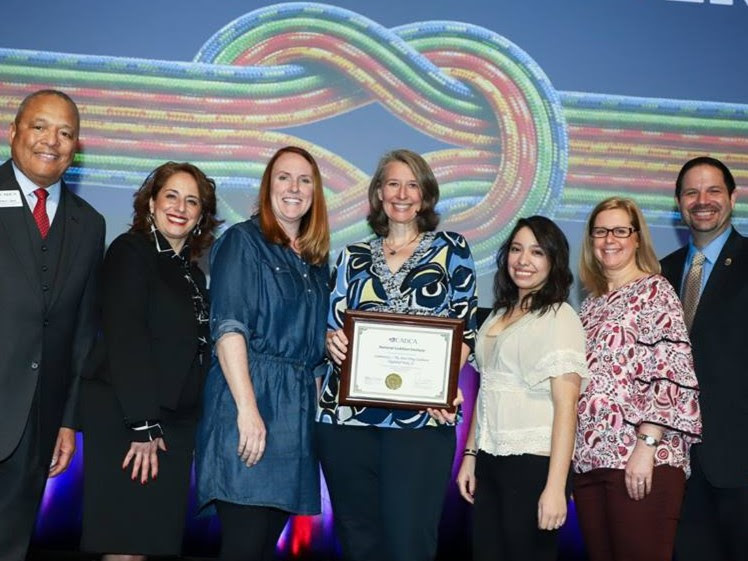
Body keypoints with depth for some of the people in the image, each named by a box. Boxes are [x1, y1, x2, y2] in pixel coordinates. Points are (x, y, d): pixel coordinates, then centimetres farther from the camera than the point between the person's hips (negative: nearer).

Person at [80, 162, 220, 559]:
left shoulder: (192, 271, 16)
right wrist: (142, 424, -19)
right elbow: (125, 338, -14)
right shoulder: (130, 251, -6)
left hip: (175, 423, 7)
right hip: (124, 419, -7)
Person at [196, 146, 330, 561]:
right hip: (251, 396, -6)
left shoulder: (315, 260, 18)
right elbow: (228, 328, -11)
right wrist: (248, 408, -20)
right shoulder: (243, 241, 0)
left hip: (297, 409, 6)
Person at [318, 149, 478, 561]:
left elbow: (465, 329, 4)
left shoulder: (451, 250, 9)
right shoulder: (352, 257, 14)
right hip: (347, 413, 3)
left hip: (421, 416, -2)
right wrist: (331, 340, -12)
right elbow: (330, 326, 12)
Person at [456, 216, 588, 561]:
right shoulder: (498, 315, 13)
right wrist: (470, 455, 10)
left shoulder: (559, 317, -8)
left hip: (533, 463, -6)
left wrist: (555, 487, -20)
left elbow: (565, 406, -15)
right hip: (489, 461, 6)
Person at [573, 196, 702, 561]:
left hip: (642, 461, -6)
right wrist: (573, 453, 11)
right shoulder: (592, 303, 18)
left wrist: (647, 444, -18)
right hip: (590, 458, 6)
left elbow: (670, 374, -10)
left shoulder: (654, 291, 0)